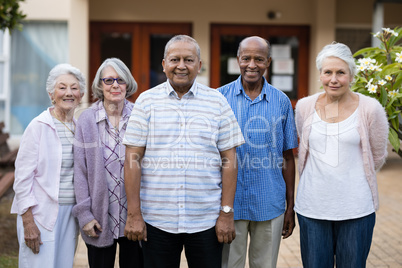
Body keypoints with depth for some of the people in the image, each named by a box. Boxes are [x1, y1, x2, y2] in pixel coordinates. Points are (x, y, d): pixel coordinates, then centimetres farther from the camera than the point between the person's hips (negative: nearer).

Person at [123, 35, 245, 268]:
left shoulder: (217, 102, 4)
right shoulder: (147, 101, 3)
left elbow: (229, 159, 2)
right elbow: (133, 158, 0)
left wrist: (227, 213, -2)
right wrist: (134, 214, -5)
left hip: (206, 220, 0)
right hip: (156, 220, 0)